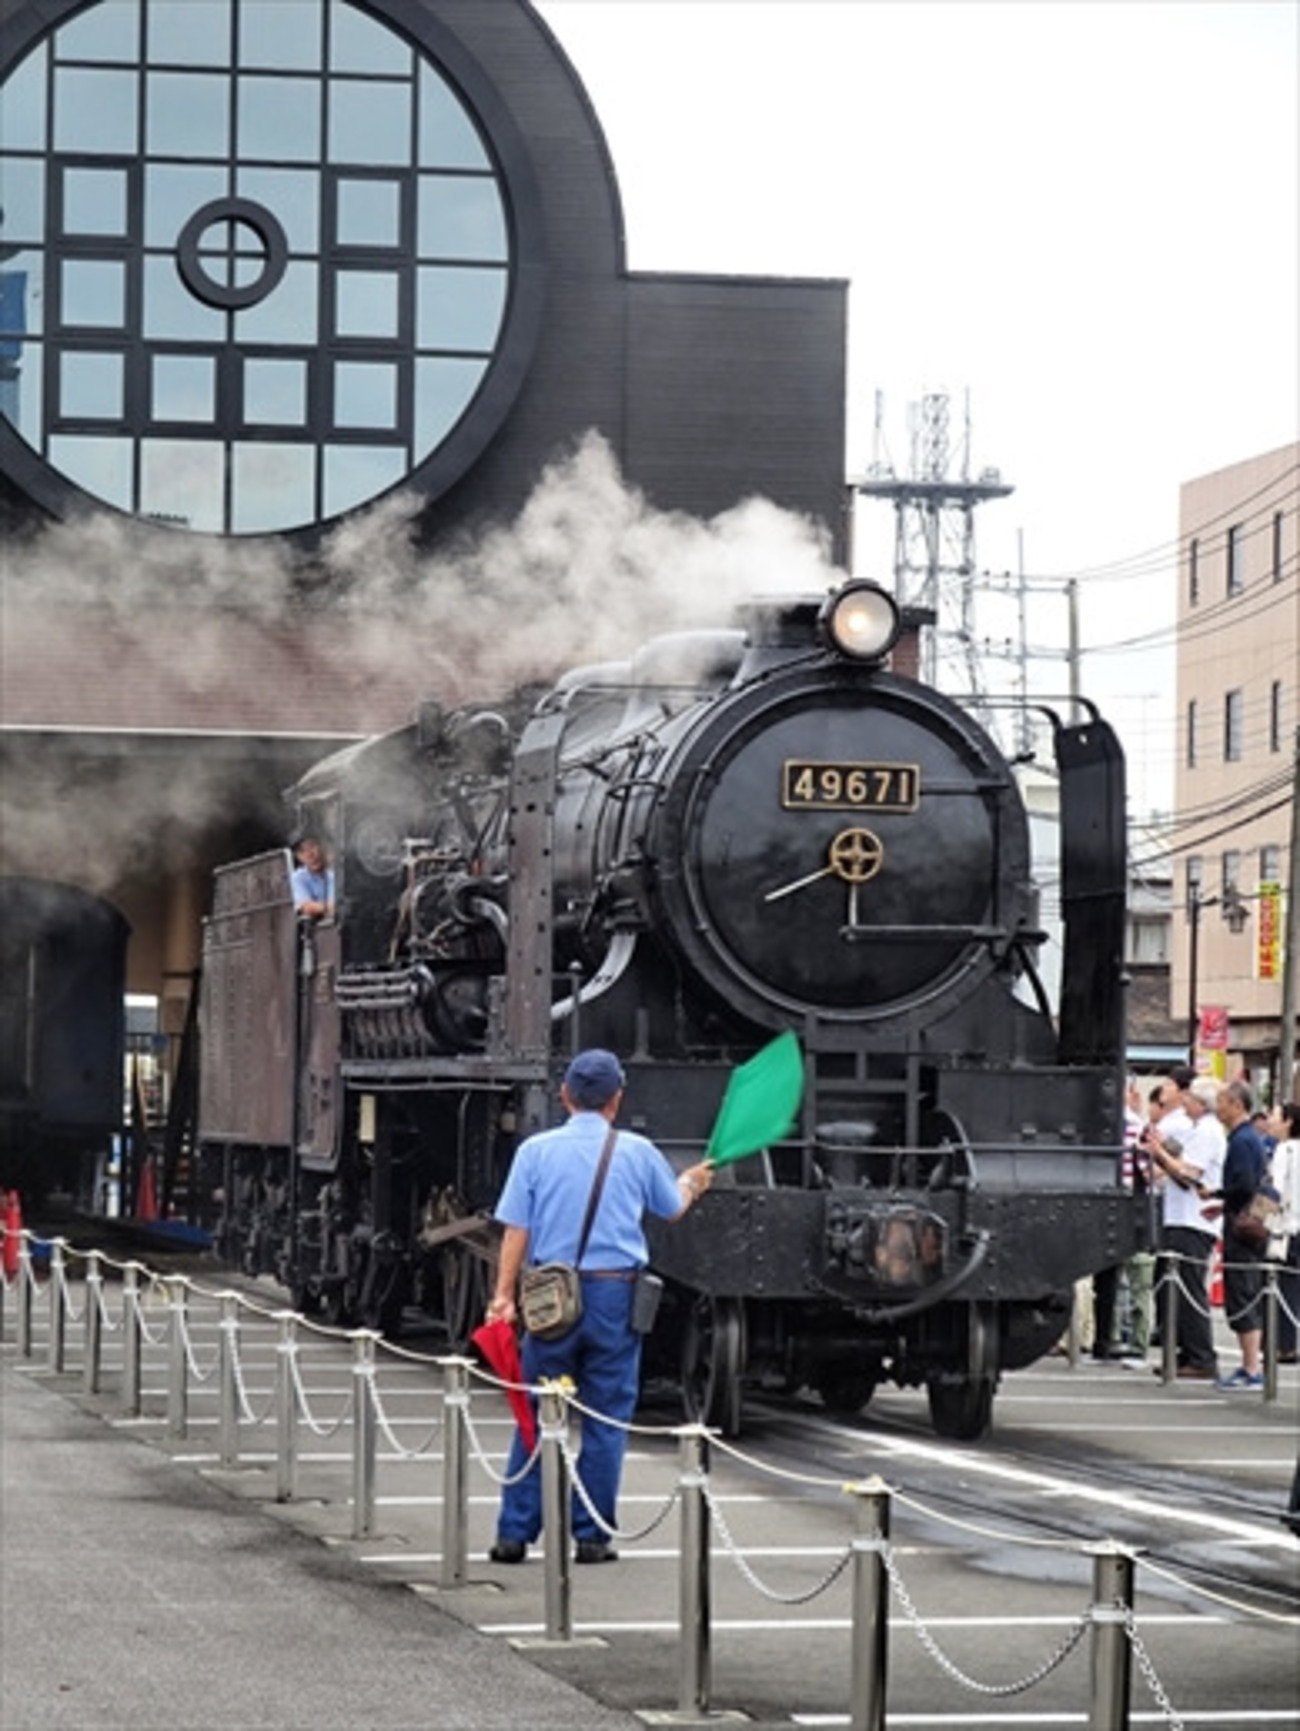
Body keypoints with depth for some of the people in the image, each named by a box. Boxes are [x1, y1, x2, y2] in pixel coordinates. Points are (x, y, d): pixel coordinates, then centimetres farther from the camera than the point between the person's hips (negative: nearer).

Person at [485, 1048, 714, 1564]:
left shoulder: (536, 1151, 0)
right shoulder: (637, 1153, 2)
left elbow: (515, 1230, -4)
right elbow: (672, 1209, 20)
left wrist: (504, 1296, -3)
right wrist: (690, 1184, 41)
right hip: (614, 1294, 0)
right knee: (606, 1420, 6)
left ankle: (514, 1534, 6)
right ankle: (592, 1535, 7)